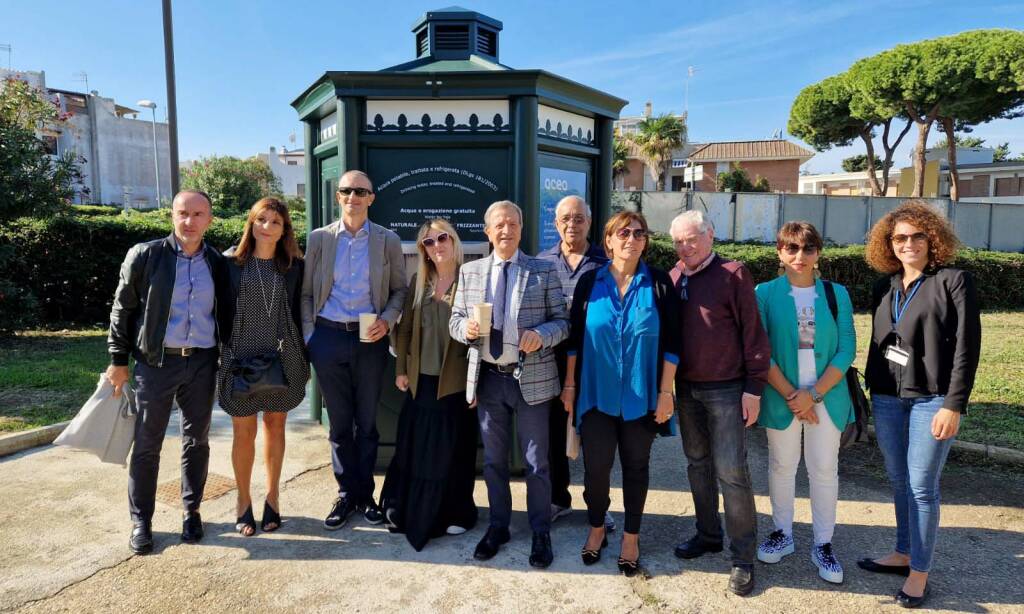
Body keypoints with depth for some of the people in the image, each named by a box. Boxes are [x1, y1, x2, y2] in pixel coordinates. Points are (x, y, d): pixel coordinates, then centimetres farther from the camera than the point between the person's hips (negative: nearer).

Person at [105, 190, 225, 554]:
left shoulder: (218, 263, 4)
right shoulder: (145, 256, -3)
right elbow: (122, 309, 1)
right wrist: (118, 361, 0)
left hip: (202, 363, 2)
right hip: (156, 363, -2)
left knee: (197, 441, 11)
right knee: (147, 444, 6)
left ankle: (191, 511, 27)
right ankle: (140, 520, 21)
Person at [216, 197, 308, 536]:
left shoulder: (293, 266, 2)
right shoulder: (230, 262, -2)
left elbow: (299, 313, 5)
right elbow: (222, 311, 2)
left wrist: (304, 358, 4)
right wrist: (226, 353, -2)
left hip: (283, 359, 1)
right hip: (241, 359, -1)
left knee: (275, 426, 12)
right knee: (244, 432, 7)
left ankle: (272, 496, 27)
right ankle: (243, 500, 25)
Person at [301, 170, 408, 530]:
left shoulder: (388, 241, 3)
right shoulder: (319, 239, 4)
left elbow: (399, 289, 7)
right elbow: (306, 292, 6)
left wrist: (387, 320, -10)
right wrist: (309, 337, -1)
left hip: (370, 339, 0)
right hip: (329, 337, 1)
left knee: (367, 422, 9)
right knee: (339, 423, 10)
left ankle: (365, 494, 24)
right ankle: (346, 495, 23)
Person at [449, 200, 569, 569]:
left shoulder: (544, 271, -1)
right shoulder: (470, 272, 6)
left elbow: (562, 321, -2)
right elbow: (455, 321, 8)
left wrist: (541, 334, -22)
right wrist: (466, 327, -15)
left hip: (532, 378, -2)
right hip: (487, 378, 3)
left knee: (536, 461, 8)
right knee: (493, 459, 16)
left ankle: (541, 533, 26)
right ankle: (498, 527, 35)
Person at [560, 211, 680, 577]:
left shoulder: (659, 284, -2)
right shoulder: (590, 282, 1)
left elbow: (670, 342, -2)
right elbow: (575, 337, 4)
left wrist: (665, 392, -6)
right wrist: (569, 385, 3)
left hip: (641, 396, 0)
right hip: (597, 394, 1)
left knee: (636, 466, 12)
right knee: (596, 466, 4)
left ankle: (631, 536, 30)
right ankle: (597, 528, 29)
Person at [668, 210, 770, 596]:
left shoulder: (732, 274, -9)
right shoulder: (672, 278, 5)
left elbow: (753, 333, -10)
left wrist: (753, 388, -12)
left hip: (726, 390, -5)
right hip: (686, 389, 5)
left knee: (731, 472, -2)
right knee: (698, 465, 16)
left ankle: (743, 557, 12)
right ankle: (708, 535, 32)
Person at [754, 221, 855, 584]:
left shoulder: (836, 294, 2)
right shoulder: (765, 293, -3)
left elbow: (847, 350, -3)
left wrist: (813, 394, -12)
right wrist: (791, 395, -12)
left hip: (827, 397, 1)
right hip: (781, 397, -1)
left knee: (825, 469, 7)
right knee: (781, 466, 11)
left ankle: (823, 545, 22)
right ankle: (782, 533, 28)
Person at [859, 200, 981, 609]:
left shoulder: (953, 281, -5)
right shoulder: (884, 287, 10)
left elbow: (967, 346, -9)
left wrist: (954, 405, -14)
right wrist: (870, 389, 12)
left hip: (931, 399, -5)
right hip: (886, 398, 5)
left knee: (922, 486, 1)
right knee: (899, 482, 15)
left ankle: (919, 572, 15)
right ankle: (903, 553, 30)